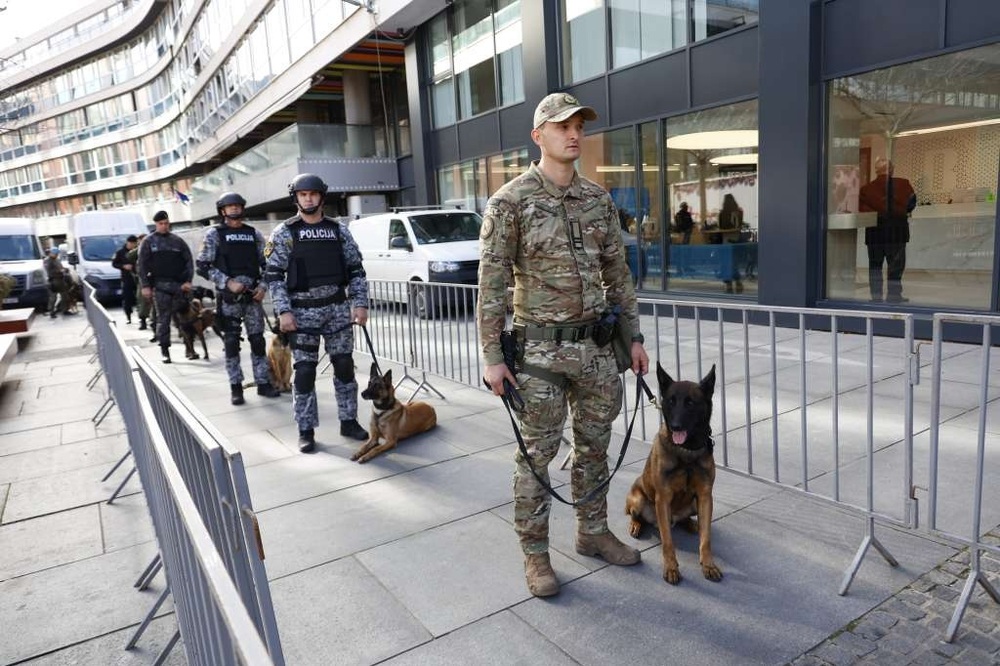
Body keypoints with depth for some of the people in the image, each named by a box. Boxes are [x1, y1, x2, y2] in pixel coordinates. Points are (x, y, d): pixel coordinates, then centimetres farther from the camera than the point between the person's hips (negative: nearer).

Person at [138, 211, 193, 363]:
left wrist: (188, 281, -2)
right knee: (163, 318, -2)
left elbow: (189, 261, 9)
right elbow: (142, 265, 5)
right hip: (160, 285, -1)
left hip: (180, 284, 2)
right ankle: (164, 350, 3)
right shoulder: (149, 241, 7)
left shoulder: (178, 240, 11)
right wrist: (145, 286, -2)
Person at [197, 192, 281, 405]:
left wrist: (263, 286, -2)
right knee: (231, 342, 3)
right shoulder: (214, 234, 1)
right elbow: (202, 266, -3)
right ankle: (236, 387, 11)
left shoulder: (254, 234, 10)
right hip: (228, 297, -3)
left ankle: (263, 383, 14)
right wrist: (228, 282, -13)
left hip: (253, 295, 3)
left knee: (258, 340, 5)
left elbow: (266, 263, 14)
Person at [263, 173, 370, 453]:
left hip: (338, 308, 3)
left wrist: (360, 303, -3)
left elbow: (356, 270, 7)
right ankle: (306, 430, 12)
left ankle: (349, 421, 21)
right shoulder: (284, 233, -1)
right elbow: (273, 275, -4)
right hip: (303, 310, -2)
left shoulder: (339, 230, 7)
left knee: (344, 366, 8)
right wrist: (284, 311, -13)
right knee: (304, 372, 1)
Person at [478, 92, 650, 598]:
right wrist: (492, 356, -11)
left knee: (594, 445, 16)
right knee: (537, 453, 5)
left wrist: (633, 336, 11)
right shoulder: (510, 202, -7)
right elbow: (493, 284, -8)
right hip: (540, 350, -5)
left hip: (596, 344, 5)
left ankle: (593, 532, 35)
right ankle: (535, 552, 21)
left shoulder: (598, 199, 8)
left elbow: (617, 273, 13)